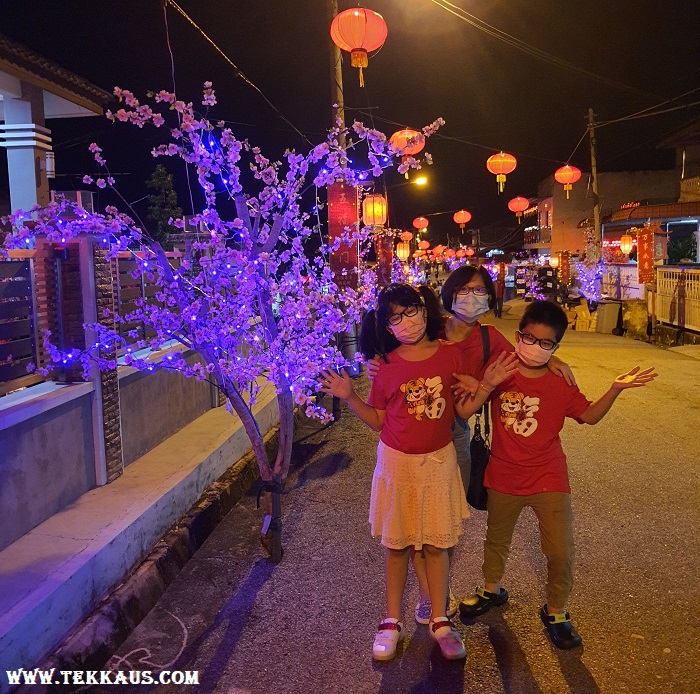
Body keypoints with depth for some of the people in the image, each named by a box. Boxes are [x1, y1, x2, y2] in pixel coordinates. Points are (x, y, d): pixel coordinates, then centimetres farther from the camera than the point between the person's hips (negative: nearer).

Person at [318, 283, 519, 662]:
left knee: (436, 543, 9)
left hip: (438, 460, 0)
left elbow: (462, 408, 1)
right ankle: (392, 621, 26)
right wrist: (349, 395, -13)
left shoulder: (451, 354, -5)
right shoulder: (387, 366, -6)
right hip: (397, 461, 0)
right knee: (396, 543, 10)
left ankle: (440, 621, 26)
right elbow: (378, 420, -1)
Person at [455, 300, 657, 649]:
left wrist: (616, 388, -11)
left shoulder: (560, 384, -8)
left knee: (561, 552, -3)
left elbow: (589, 415, 1)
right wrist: (489, 384, -27)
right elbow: (466, 409, -11)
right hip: (503, 478, 1)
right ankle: (492, 589, 49)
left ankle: (555, 611, 24)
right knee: (496, 539, 22)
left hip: (548, 479, -1)